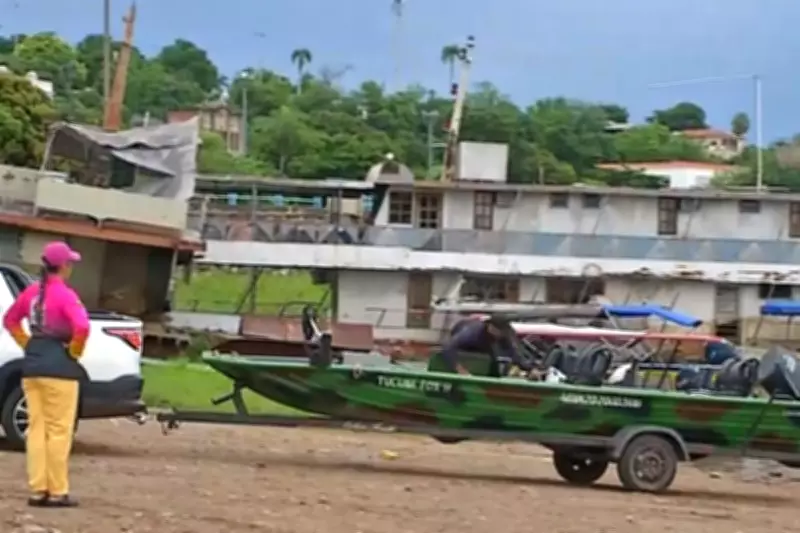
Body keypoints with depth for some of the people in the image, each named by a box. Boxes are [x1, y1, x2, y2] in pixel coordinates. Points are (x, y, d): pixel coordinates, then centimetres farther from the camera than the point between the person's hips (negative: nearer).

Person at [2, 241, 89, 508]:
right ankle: (57, 492, 4)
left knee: (37, 428, 10)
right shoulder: (65, 294, -14)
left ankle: (37, 490, 13)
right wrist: (74, 351, -10)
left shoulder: (32, 291, 8)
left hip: (32, 364, 7)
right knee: (58, 430, 0)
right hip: (59, 366, -7)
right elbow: (82, 327, -27)